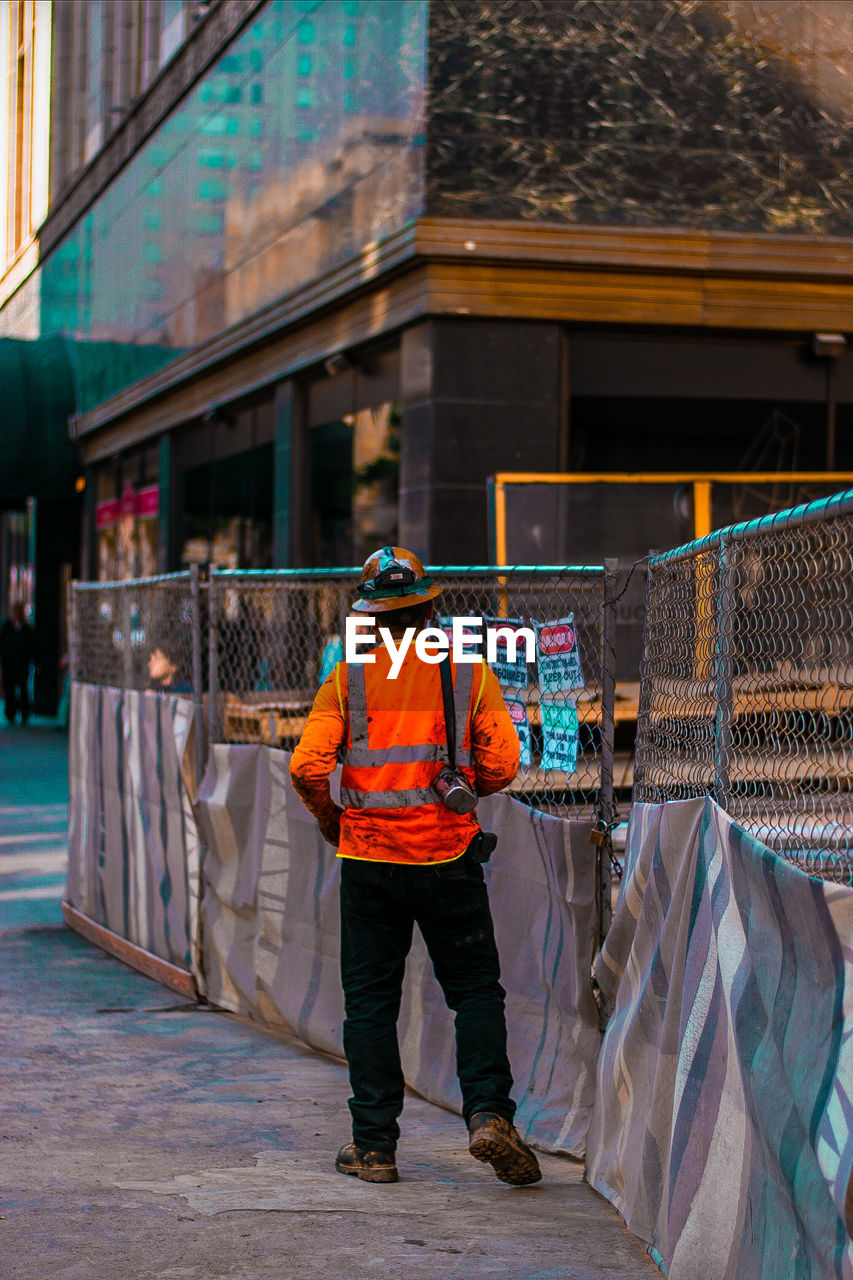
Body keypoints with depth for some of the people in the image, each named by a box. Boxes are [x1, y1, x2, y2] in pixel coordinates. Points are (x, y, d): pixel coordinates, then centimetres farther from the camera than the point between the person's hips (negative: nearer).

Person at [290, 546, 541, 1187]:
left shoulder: (350, 675, -1)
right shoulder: (469, 671, -1)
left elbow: (308, 766, -7)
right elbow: (501, 764, -4)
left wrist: (332, 820, 11)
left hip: (368, 857, 0)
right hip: (448, 856, 0)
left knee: (370, 1000, 7)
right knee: (477, 990, 10)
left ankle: (375, 1145, 8)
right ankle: (488, 1112, -8)